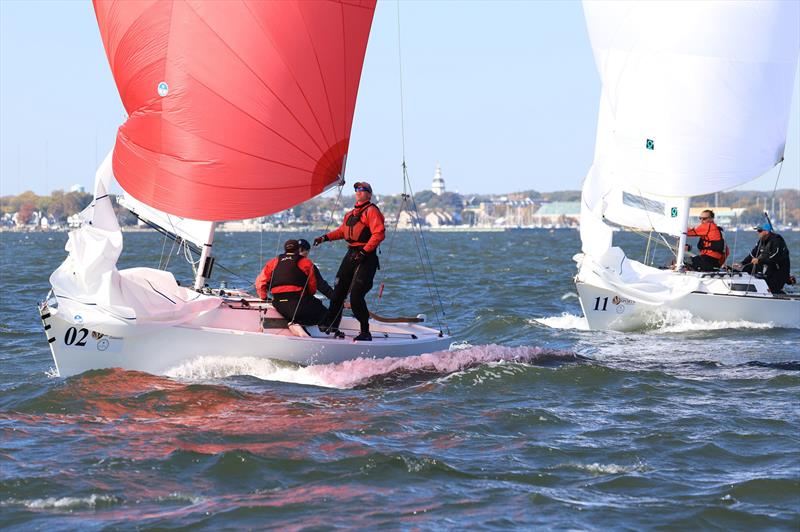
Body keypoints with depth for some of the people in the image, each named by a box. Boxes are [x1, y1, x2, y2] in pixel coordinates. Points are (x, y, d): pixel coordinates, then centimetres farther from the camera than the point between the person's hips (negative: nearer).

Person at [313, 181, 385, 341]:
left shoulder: (371, 211, -6)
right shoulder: (351, 214, 21)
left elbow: (379, 234, -17)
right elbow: (342, 231, 34)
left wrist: (364, 252, -21)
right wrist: (325, 238, 21)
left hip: (366, 258, -8)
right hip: (351, 255, 8)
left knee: (356, 296, -16)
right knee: (338, 292, 10)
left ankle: (365, 332, -7)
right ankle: (331, 325, 21)